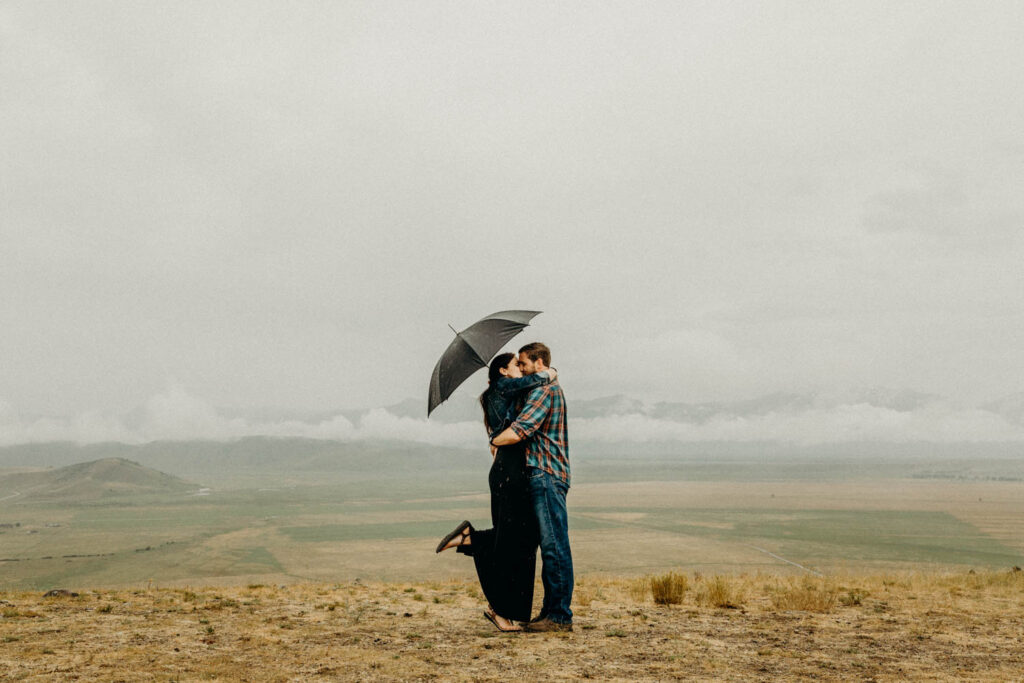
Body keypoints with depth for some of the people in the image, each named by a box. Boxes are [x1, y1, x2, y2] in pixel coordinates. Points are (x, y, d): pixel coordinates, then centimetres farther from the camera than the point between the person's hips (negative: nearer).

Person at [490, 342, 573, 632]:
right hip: (542, 476, 11)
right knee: (550, 546, 11)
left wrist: (494, 441, 0)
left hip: (546, 475, -11)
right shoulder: (551, 389, 22)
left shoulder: (544, 390, -11)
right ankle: (551, 611, 14)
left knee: (554, 545, -10)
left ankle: (560, 616, -9)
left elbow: (517, 433, -20)